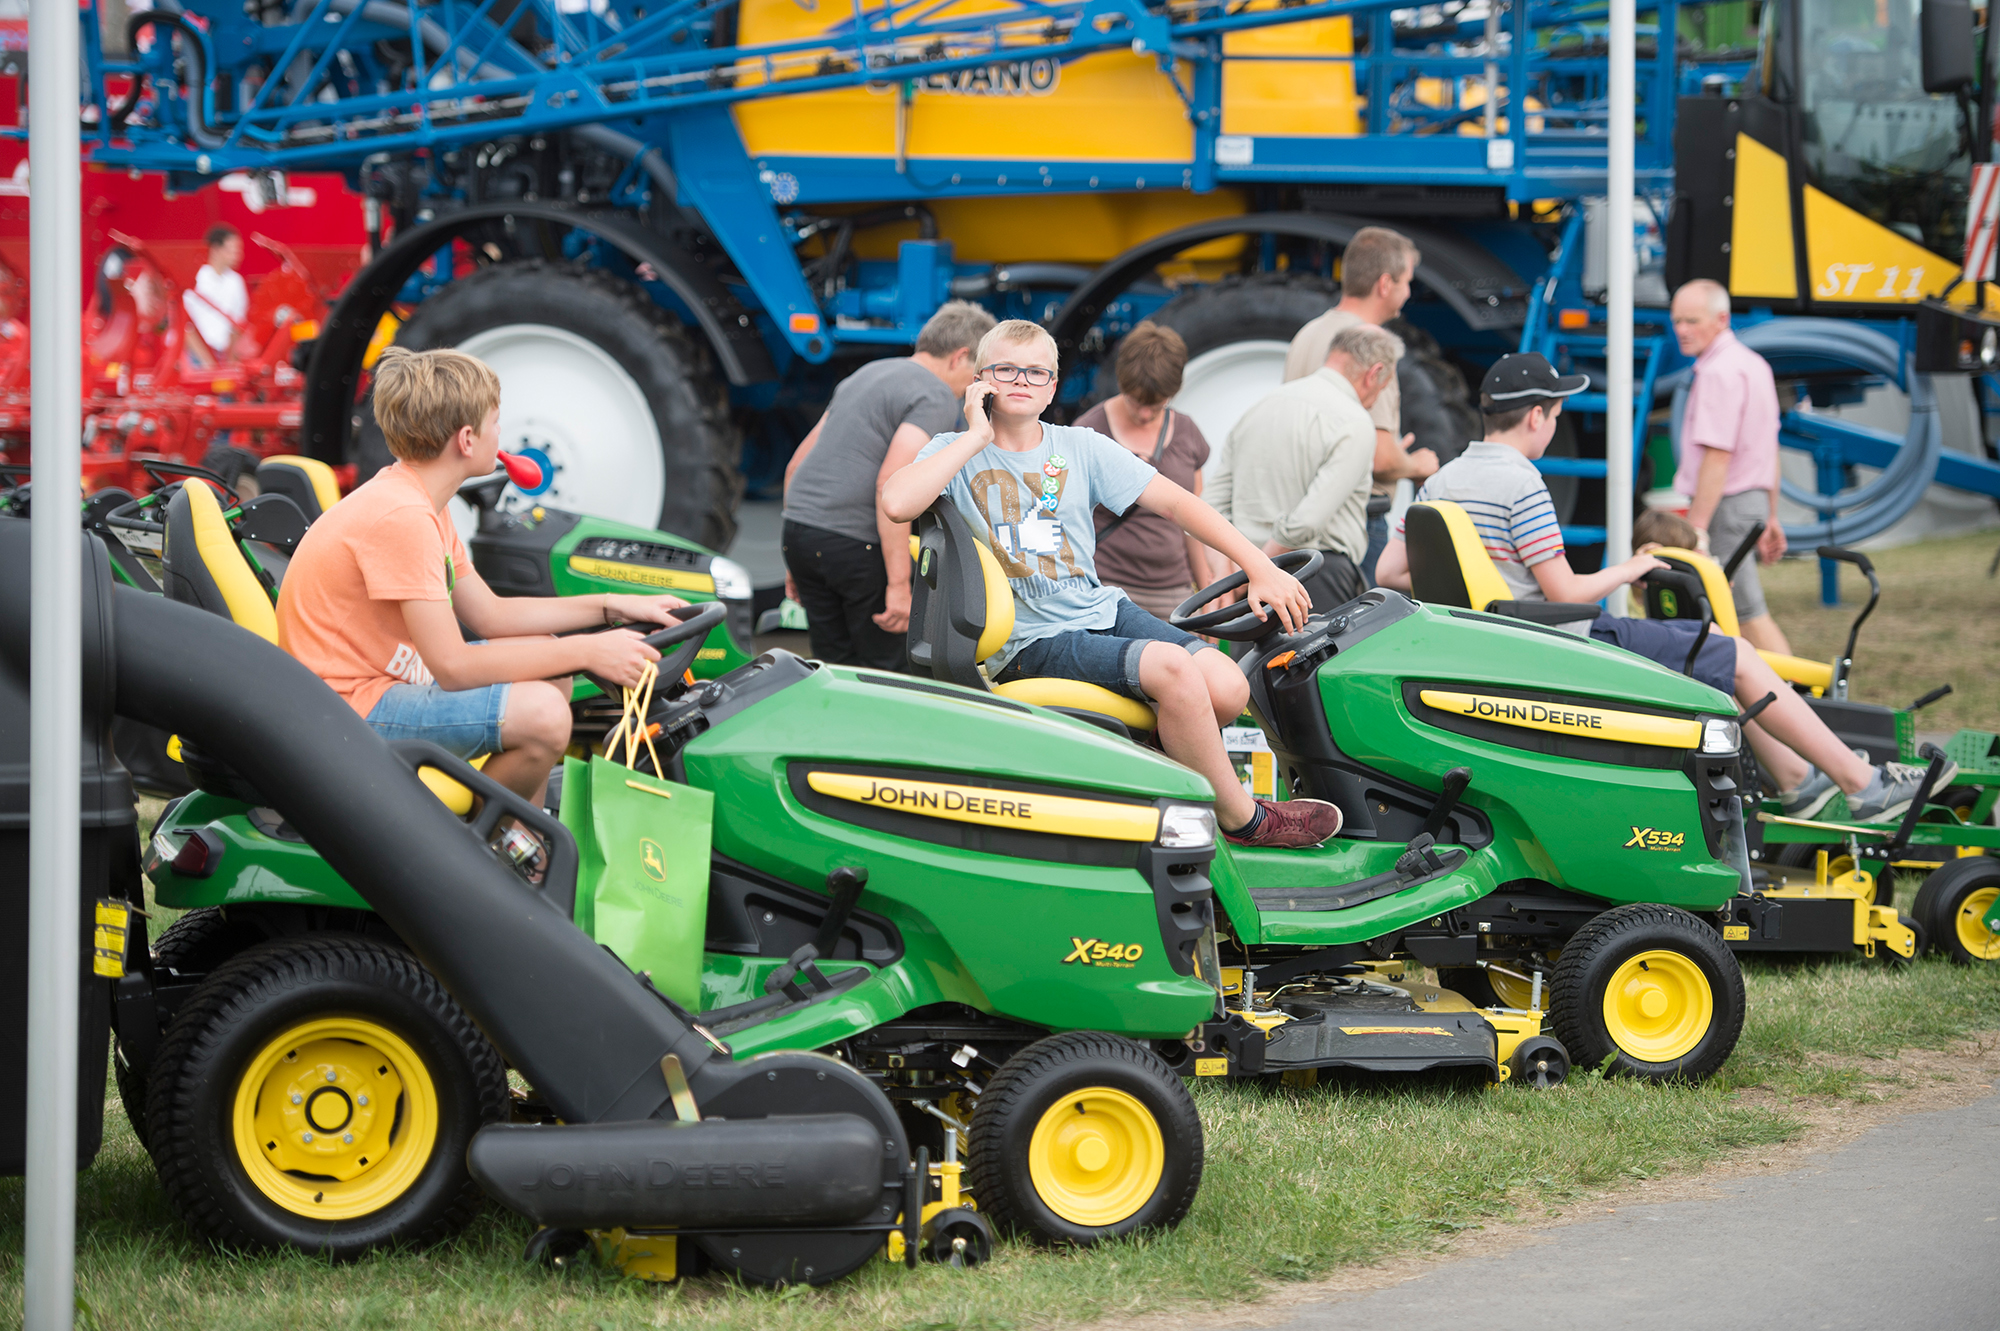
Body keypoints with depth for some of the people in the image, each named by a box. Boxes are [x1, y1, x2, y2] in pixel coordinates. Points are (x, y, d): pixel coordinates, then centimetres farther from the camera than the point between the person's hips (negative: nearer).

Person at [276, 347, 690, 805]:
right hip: (347, 712, -11)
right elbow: (453, 666, -25)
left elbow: (489, 614, 19)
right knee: (543, 715, -24)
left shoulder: (419, 502, 12)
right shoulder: (401, 518, -22)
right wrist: (586, 652, -19)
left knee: (547, 656, 19)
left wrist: (614, 608, 12)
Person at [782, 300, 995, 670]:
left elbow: (797, 464, 24)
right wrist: (899, 585, -20)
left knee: (837, 669, 12)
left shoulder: (867, 376, 22)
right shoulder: (937, 399, -6)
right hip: (855, 542, -8)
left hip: (798, 530, 8)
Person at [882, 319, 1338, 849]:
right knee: (1171, 667, -29)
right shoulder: (955, 452, 0)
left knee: (1227, 688, -20)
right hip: (1029, 641, -5)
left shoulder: (1081, 448, 11)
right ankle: (1242, 819, -12)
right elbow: (897, 503, -22)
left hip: (1102, 610, 5)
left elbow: (1175, 502, 8)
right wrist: (977, 437, -12)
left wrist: (1261, 567, -1)